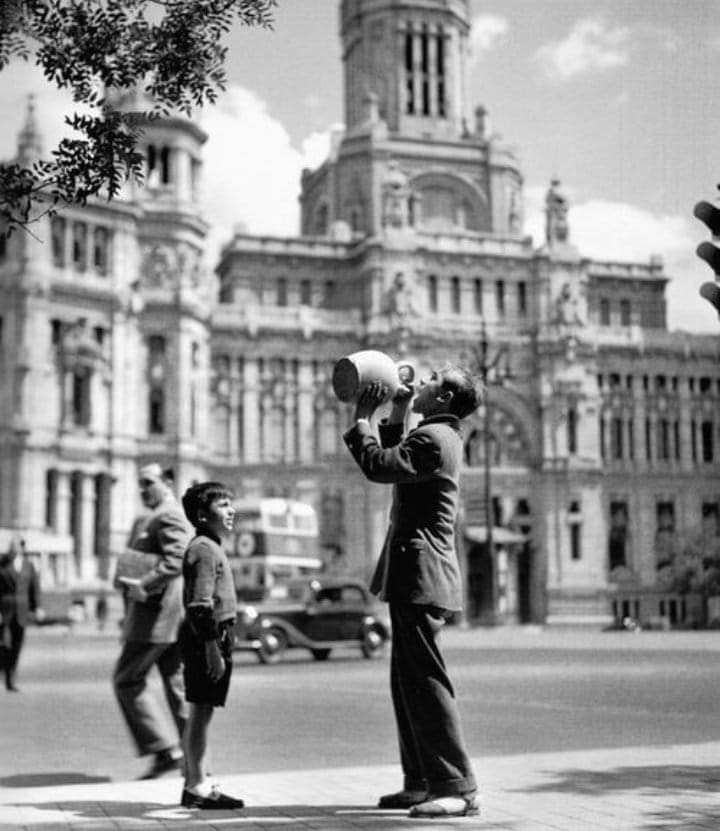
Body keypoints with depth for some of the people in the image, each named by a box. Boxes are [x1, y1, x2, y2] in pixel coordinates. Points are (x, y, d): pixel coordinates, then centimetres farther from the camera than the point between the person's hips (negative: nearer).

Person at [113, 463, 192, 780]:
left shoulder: (168, 516, -13)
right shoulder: (148, 519, 21)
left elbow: (177, 559, -26)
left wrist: (144, 585, -26)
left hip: (158, 610, -10)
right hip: (176, 615, 10)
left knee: (127, 679, -3)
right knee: (177, 683, 10)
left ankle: (165, 749, -5)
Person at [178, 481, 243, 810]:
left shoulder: (212, 548, 18)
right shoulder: (203, 550, -14)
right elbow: (200, 605, -21)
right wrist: (212, 648, -23)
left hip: (214, 637, 10)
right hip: (207, 638, -10)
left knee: (201, 714, 12)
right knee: (200, 712, -5)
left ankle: (197, 783, 19)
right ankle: (196, 786, -1)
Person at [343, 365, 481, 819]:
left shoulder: (434, 436, -15)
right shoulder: (441, 436, 18)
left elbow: (378, 465, -23)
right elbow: (396, 461, 32)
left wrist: (361, 419, -9)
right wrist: (394, 416, 21)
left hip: (420, 575, -11)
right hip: (416, 576, 11)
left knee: (426, 680, -9)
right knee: (408, 681, 14)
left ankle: (458, 786, -5)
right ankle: (422, 781, 21)